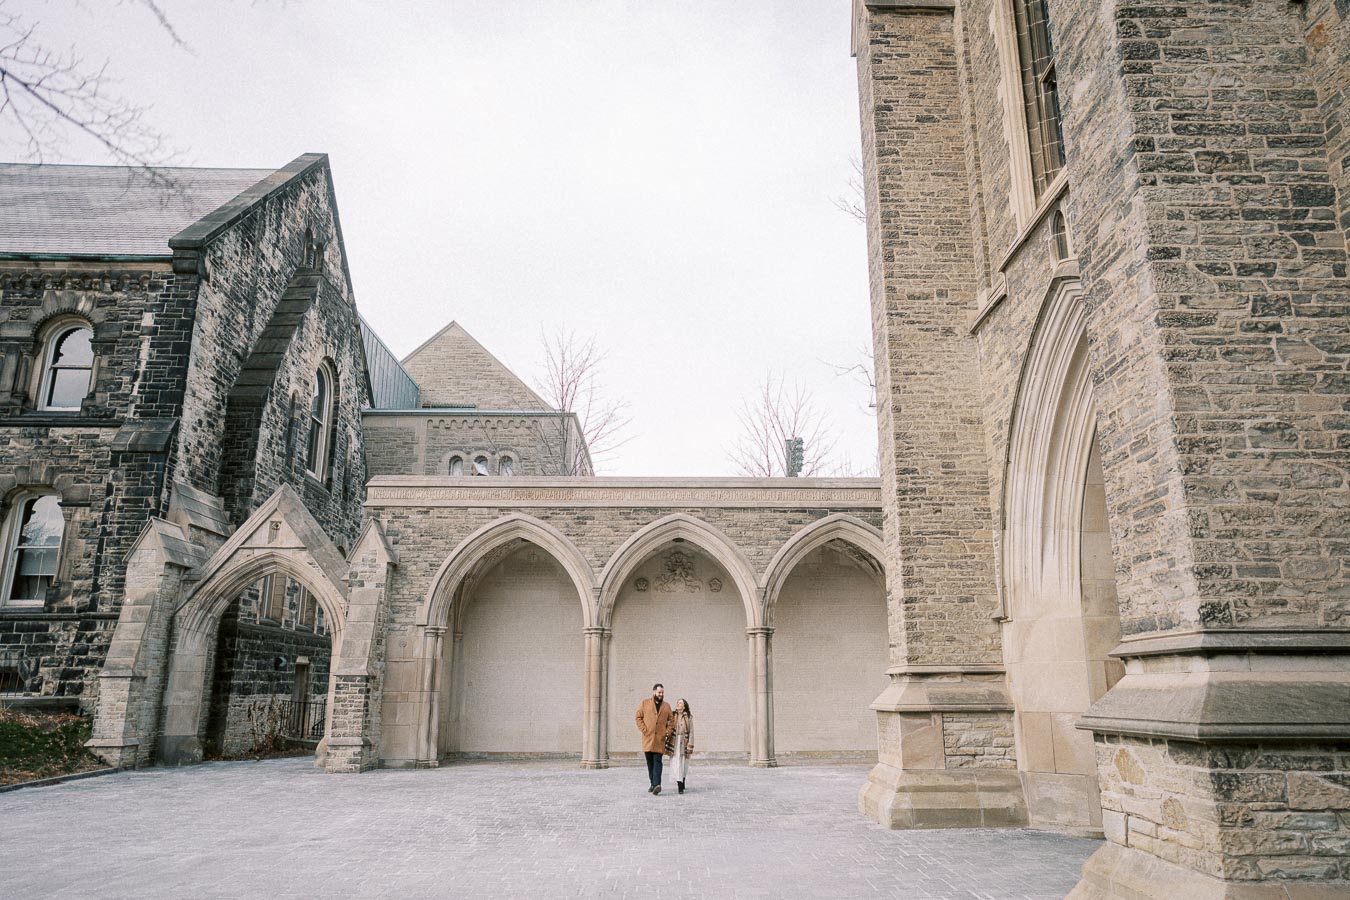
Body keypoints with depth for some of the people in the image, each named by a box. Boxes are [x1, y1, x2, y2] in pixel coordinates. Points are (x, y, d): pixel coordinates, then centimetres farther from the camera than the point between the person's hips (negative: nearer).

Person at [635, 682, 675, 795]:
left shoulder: (666, 706, 12)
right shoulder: (645, 703, 7)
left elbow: (671, 720, 16)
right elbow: (638, 717, 6)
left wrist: (667, 732, 2)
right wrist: (644, 730, -5)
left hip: (660, 738, 0)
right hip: (648, 738, 1)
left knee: (657, 761, -10)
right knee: (650, 762, 6)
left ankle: (656, 784, -18)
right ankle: (653, 784, 16)